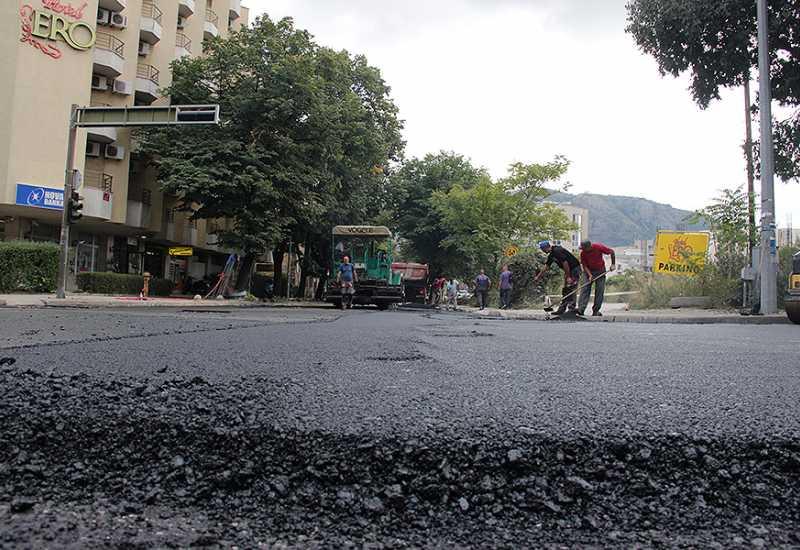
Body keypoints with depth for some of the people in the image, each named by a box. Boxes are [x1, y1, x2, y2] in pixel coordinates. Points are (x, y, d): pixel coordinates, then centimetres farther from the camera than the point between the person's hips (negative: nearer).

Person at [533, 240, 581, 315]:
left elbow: (565, 263, -24)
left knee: (571, 291, -12)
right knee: (565, 290, 10)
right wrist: (538, 277, 19)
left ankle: (571, 309, -11)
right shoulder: (551, 255, 10)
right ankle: (562, 309, 14)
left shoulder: (557, 251, -20)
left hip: (574, 269, -10)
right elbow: (546, 267, 18)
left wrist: (568, 277, -21)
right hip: (568, 270, 10)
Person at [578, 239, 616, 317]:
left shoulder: (599, 247, -22)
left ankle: (596, 311, 2)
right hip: (589, 271, 0)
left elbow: (611, 252, -9)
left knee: (600, 290, -3)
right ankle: (580, 309, -19)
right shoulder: (583, 253, -19)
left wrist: (613, 264, -9)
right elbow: (584, 265, -11)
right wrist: (590, 275, -23)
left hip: (600, 271, 0)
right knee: (585, 288, -13)